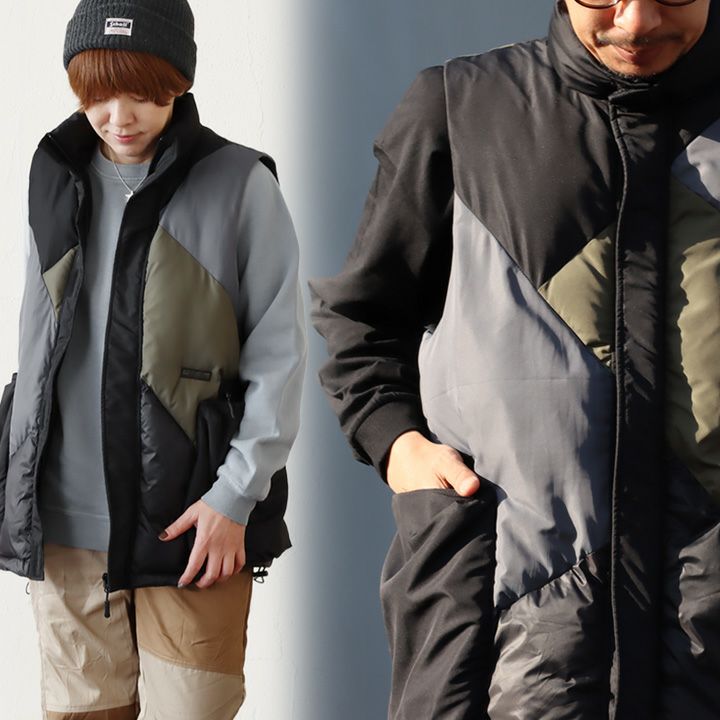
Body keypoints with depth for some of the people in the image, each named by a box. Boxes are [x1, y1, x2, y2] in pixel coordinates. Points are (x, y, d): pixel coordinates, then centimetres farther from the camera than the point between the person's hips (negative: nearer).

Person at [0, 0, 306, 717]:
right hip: (67, 519, 4)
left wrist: (236, 494, -11)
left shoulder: (238, 184, -4)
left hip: (194, 521, -4)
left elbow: (278, 354, -4)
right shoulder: (58, 180, 10)